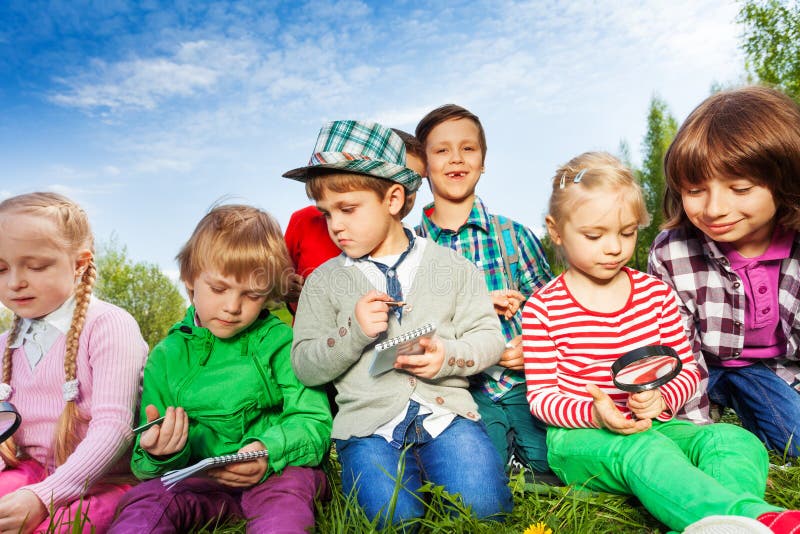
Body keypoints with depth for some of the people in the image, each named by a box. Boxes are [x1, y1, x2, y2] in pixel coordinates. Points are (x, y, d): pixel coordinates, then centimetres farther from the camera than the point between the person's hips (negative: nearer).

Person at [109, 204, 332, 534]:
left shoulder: (280, 342, 0)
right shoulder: (167, 357, 7)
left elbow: (314, 424, -5)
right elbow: (145, 465, 10)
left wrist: (269, 452, -25)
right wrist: (159, 455, -16)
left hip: (276, 474, -1)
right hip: (197, 481, 2)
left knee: (290, 485, -33)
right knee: (146, 500, -26)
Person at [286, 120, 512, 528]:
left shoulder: (451, 265, 6)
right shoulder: (324, 280, 6)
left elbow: (488, 337, 5)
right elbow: (305, 366, 3)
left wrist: (448, 356, -16)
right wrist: (352, 332, -14)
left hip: (444, 409, 1)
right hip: (369, 421, 0)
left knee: (482, 506, -18)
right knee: (393, 517, -22)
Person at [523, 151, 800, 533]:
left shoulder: (657, 293, 7)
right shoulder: (543, 308, -5)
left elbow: (687, 369, 10)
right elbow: (540, 395, -4)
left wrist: (662, 399, -15)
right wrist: (593, 413, -25)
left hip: (652, 426, 4)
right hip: (579, 433, -4)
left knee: (738, 441, -23)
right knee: (642, 451, -37)